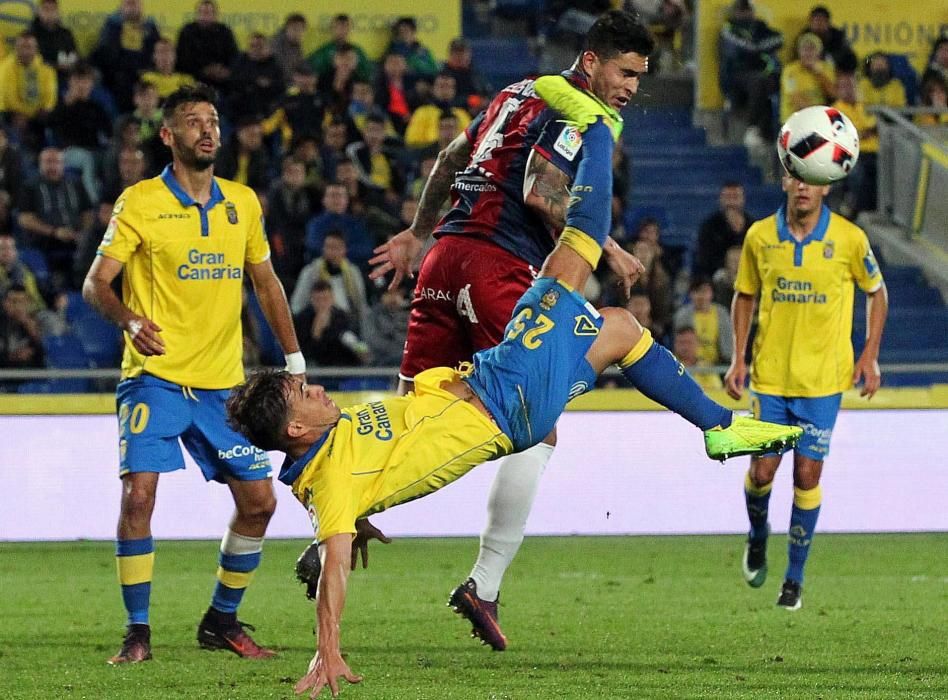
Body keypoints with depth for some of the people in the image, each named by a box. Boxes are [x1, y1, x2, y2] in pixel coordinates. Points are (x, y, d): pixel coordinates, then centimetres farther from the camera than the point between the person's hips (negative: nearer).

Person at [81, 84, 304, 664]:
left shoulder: (243, 202, 10)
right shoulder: (140, 202, -5)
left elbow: (266, 283, 19)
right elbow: (97, 282, -9)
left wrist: (295, 359, 13)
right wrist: (130, 322, -29)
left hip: (224, 383, 5)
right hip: (155, 377, -5)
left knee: (259, 500, 2)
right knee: (139, 495, -17)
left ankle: (222, 621, 19)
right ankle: (138, 632, -6)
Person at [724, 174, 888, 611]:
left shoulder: (849, 239, -7)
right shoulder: (760, 237, -2)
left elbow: (876, 292, 8)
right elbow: (744, 296, 11)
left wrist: (870, 356, 1)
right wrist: (738, 359, 4)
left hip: (824, 378, -1)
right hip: (770, 375, 1)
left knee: (807, 475, -2)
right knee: (762, 470, -1)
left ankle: (795, 578, 12)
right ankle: (758, 535, 33)